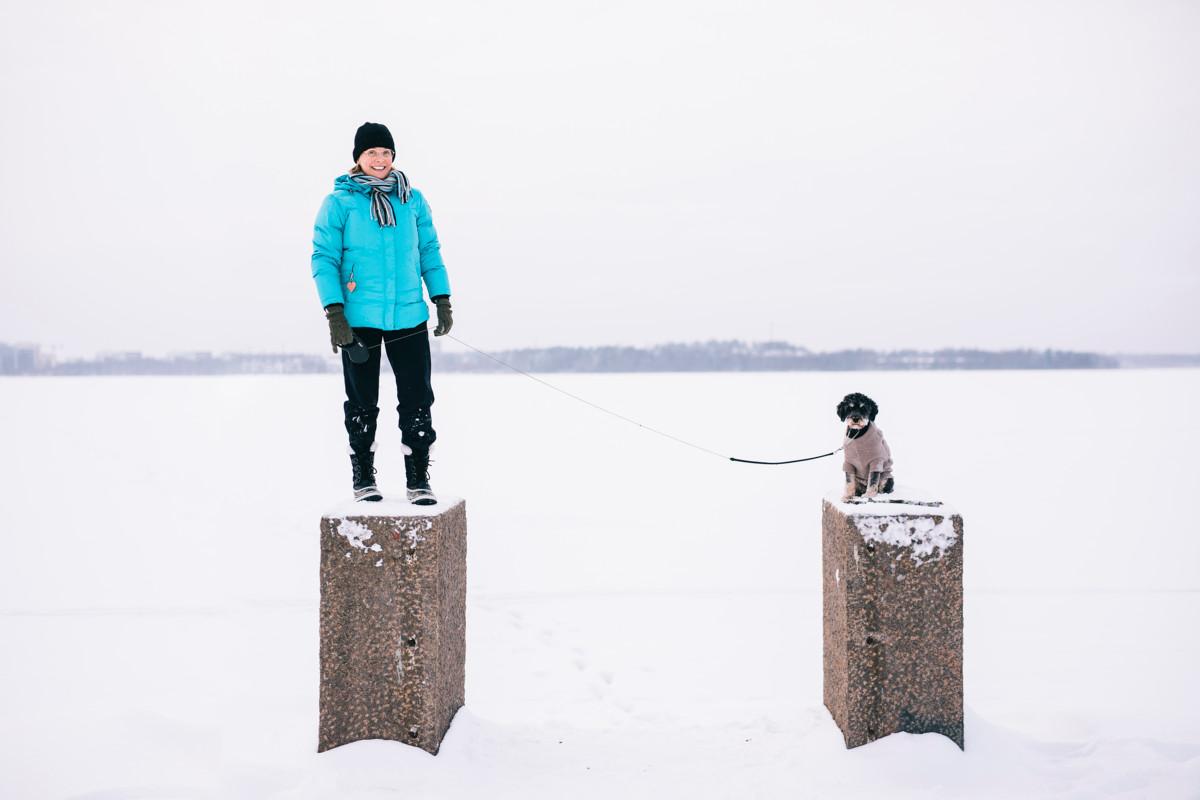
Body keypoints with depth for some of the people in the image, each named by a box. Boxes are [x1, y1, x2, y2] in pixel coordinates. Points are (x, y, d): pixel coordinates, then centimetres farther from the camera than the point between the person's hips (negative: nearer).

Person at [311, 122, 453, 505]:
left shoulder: (412, 200, 8)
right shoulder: (339, 202, -2)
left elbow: (430, 252, 13)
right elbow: (324, 258, -4)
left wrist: (443, 301, 6)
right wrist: (334, 314, -12)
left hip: (408, 316, 2)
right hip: (359, 319, -2)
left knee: (417, 400, 1)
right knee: (362, 403, 7)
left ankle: (418, 479, 10)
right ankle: (363, 478, 19)